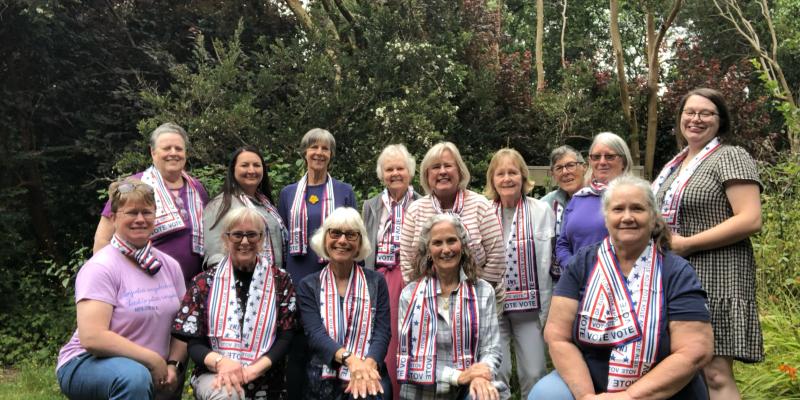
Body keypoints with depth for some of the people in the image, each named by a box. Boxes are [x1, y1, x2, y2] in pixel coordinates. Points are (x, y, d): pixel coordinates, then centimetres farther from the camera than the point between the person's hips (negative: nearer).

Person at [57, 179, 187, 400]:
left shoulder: (170, 266, 6)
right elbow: (92, 338, -22)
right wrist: (154, 360, -19)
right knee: (134, 377, -34)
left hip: (152, 372, 6)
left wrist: (172, 365, -10)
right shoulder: (100, 267, -13)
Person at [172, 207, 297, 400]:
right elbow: (194, 343, 0)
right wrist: (220, 362, -21)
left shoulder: (280, 281, 3)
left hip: (266, 383, 1)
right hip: (214, 375, 0)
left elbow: (286, 337, -2)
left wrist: (254, 369, -18)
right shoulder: (205, 282, 3)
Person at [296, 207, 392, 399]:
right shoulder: (308, 286, 7)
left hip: (368, 374, -1)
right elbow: (315, 334, -6)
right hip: (323, 381, 1)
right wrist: (350, 359, -25)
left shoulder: (376, 282, 8)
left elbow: (382, 332, -1)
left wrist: (368, 364, -23)